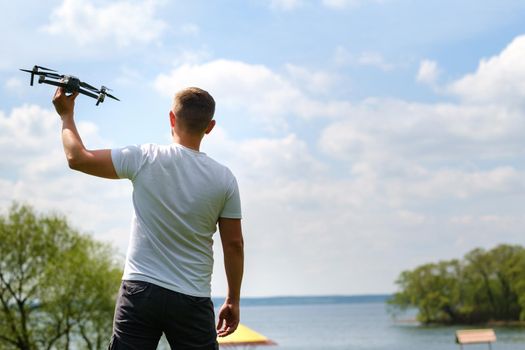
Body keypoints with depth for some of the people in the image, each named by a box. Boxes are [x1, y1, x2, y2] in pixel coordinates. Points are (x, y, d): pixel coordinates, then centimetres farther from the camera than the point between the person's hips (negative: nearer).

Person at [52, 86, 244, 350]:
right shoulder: (224, 179, -2)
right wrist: (233, 300, 14)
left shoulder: (144, 159, -6)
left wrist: (66, 114, 20)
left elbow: (77, 158, 3)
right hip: (193, 300, 1)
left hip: (140, 291, 0)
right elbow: (234, 244, 3)